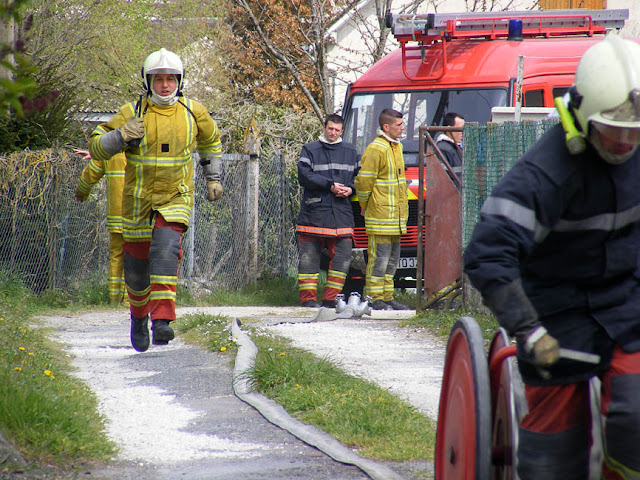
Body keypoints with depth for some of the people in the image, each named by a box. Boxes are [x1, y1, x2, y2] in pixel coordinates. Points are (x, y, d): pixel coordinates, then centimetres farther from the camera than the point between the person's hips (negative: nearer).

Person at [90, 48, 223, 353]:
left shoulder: (193, 112, 1)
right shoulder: (133, 113, -6)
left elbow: (210, 140, 22)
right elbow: (96, 147, -5)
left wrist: (213, 178, 21)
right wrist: (120, 136, -23)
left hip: (175, 200, -1)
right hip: (138, 202, 1)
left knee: (165, 250, -26)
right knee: (136, 267, 9)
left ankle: (162, 320, -31)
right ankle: (139, 315, 38)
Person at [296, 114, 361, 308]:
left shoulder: (350, 152, 16)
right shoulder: (310, 150, 6)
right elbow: (304, 176, -6)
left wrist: (350, 188, -3)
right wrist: (330, 185, -14)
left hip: (342, 213, 3)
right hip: (314, 211, -2)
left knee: (343, 256, -4)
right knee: (309, 256, -1)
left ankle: (330, 298, 2)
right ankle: (308, 298, 4)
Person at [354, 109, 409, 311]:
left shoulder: (396, 147, 17)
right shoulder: (376, 149, -14)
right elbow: (364, 180, -16)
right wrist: (364, 206, -5)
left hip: (396, 216, 9)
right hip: (380, 216, -9)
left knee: (392, 259, 12)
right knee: (379, 257, -7)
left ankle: (387, 298, 18)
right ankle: (376, 299, -4)